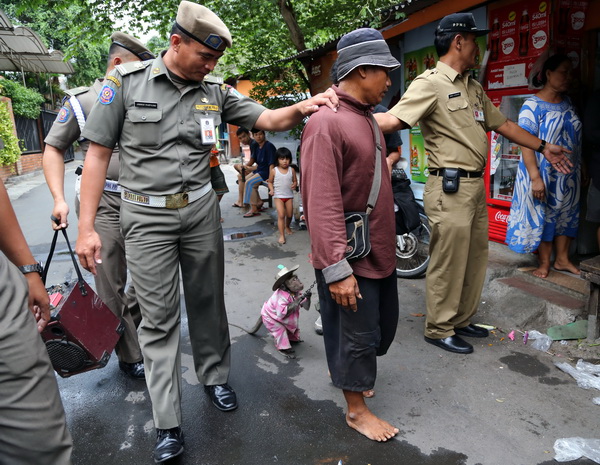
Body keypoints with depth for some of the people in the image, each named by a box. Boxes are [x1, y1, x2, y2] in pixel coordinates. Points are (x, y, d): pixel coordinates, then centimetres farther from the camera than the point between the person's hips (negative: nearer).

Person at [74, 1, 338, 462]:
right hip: (148, 216, -3)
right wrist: (87, 227, -9)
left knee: (208, 302, 13)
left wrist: (303, 107, -24)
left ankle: (215, 376, 35)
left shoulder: (217, 92, 3)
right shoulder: (126, 80, -6)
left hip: (201, 209, 3)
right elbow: (98, 152, -5)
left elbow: (267, 118, 0)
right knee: (159, 317, 1)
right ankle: (168, 424, 11)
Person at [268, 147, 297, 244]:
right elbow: (270, 182, 6)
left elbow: (295, 181, 9)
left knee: (289, 215, 12)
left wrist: (294, 185, -14)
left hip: (289, 196, 3)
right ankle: (282, 235, -9)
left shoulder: (291, 170, -2)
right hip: (278, 196, -3)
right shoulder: (274, 170, -6)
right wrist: (271, 189, -12)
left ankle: (287, 227, 44)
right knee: (281, 215, -14)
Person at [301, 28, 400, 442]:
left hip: (379, 249, 9)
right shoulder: (327, 122, -20)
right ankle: (356, 409, 29)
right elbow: (322, 204, -25)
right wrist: (337, 269, -26)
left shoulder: (366, 117, 10)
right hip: (350, 256, -9)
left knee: (383, 325, 22)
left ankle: (349, 371, 47)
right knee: (357, 334, 7)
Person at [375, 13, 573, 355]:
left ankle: (461, 321, 32)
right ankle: (439, 330, 16)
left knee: (475, 259, 16)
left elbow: (502, 124, 25)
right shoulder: (430, 84, -9)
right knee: (449, 263, -1)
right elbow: (392, 120, -23)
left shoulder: (474, 88, 18)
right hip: (450, 189, -9)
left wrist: (543, 147, 28)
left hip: (476, 186, 9)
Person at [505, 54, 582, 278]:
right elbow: (526, 142, -19)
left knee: (566, 214, 13)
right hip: (543, 174, -6)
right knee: (542, 216, 4)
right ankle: (544, 262, 17)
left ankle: (562, 259, 26)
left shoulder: (568, 102, 9)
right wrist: (535, 177, -24)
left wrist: (582, 169, 13)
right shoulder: (533, 105, -12)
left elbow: (576, 139, 14)